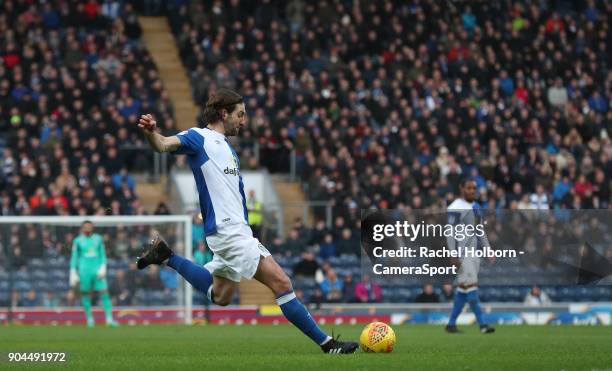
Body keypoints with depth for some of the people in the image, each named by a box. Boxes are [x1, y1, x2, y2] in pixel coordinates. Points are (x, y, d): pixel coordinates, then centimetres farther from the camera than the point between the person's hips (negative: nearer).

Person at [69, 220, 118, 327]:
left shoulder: (98, 238, 10)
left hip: (97, 270, 1)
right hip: (84, 270, -1)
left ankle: (109, 319, -8)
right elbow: (74, 258, 7)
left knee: (104, 293, -7)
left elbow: (103, 255, 12)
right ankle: (89, 319, 15)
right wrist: (73, 273, 2)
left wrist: (103, 268, -1)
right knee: (86, 294, 2)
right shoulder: (78, 241, 4)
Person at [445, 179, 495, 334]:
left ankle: (451, 324, 15)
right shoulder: (456, 208, -9)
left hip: (474, 254, 8)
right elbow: (450, 233, -13)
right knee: (471, 287, -10)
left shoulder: (476, 208, 17)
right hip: (462, 255, -8)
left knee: (463, 290, 9)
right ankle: (482, 324, -12)